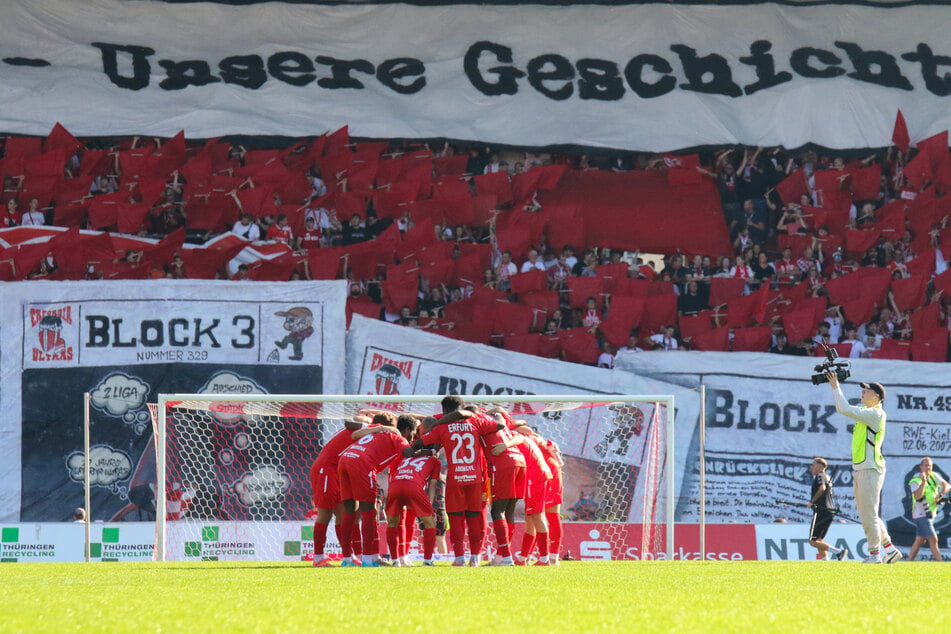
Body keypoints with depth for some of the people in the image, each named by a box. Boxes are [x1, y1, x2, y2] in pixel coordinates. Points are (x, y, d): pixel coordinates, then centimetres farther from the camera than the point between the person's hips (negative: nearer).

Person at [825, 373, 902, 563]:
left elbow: (846, 410, -22)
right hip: (859, 469, 10)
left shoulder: (876, 414, -13)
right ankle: (891, 549, 16)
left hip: (870, 469, -10)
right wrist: (835, 387, 12)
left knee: (869, 514, -6)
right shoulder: (865, 411, 16)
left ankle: (875, 554, -1)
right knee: (865, 514, 12)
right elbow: (842, 409, 23)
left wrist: (836, 387, -13)